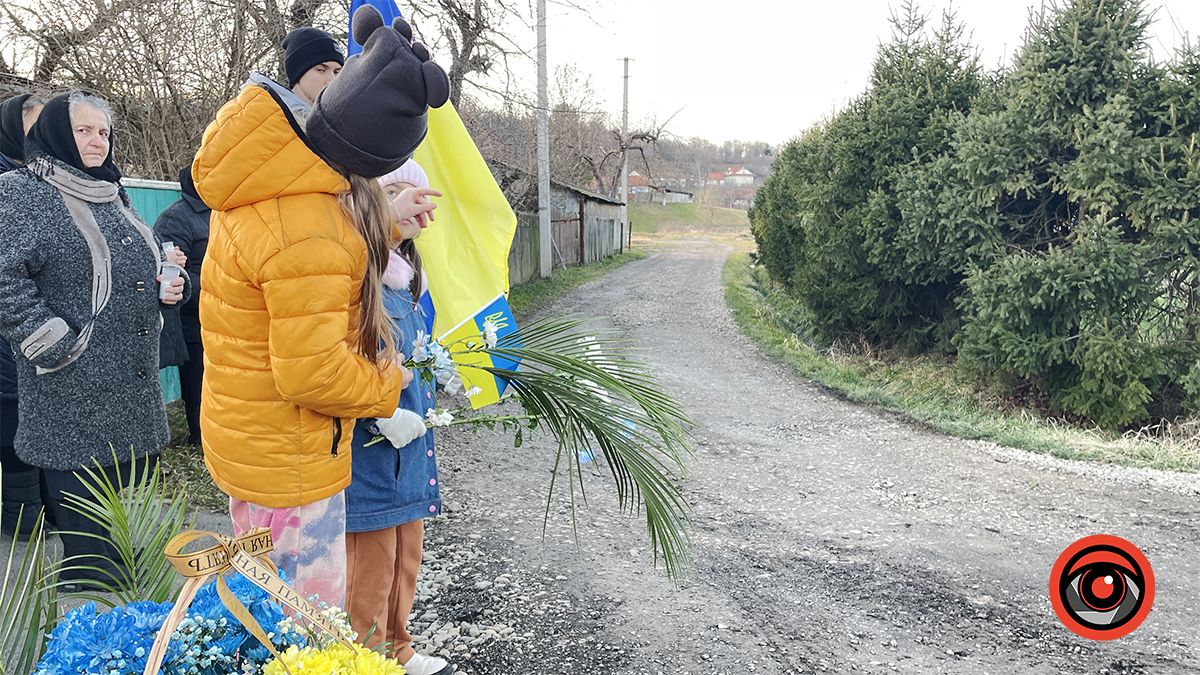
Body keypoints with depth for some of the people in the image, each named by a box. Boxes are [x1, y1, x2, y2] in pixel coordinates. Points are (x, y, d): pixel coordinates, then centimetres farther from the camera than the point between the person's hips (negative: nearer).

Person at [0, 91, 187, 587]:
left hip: (133, 378, 8)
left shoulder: (111, 196, 17)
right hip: (74, 390, -8)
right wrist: (57, 346, -19)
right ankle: (90, 579, 14)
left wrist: (166, 287, 7)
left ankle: (114, 574, 28)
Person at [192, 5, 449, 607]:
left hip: (243, 438, 10)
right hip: (287, 461, -10)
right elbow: (313, 373, -29)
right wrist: (386, 384, -11)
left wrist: (385, 218, 16)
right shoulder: (308, 233, -32)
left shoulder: (266, 185, 0)